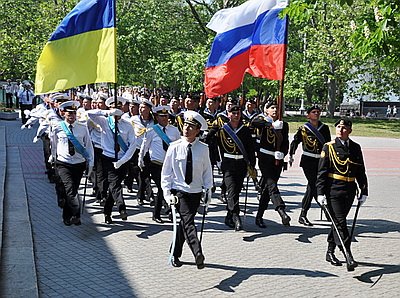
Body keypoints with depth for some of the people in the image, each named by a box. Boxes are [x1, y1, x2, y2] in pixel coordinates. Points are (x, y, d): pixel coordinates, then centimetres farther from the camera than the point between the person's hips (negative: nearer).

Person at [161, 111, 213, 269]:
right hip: (179, 191, -2)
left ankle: (175, 255, 25)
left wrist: (208, 190, 5)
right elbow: (166, 172, 1)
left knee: (184, 223, 8)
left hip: (196, 192, 3)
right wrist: (167, 193, -5)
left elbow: (207, 171, 10)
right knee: (188, 222, -19)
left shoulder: (203, 149, -1)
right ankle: (198, 254, -34)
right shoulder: (174, 147, -5)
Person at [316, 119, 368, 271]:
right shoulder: (329, 147, -3)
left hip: (349, 191, 5)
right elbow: (322, 171, -5)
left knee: (339, 221, 13)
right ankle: (349, 258, -13)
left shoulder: (355, 148, 9)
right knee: (340, 223, -9)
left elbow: (361, 171, 15)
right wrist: (321, 193, -11)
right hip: (333, 191, -5)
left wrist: (364, 191, 11)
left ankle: (330, 252, 26)